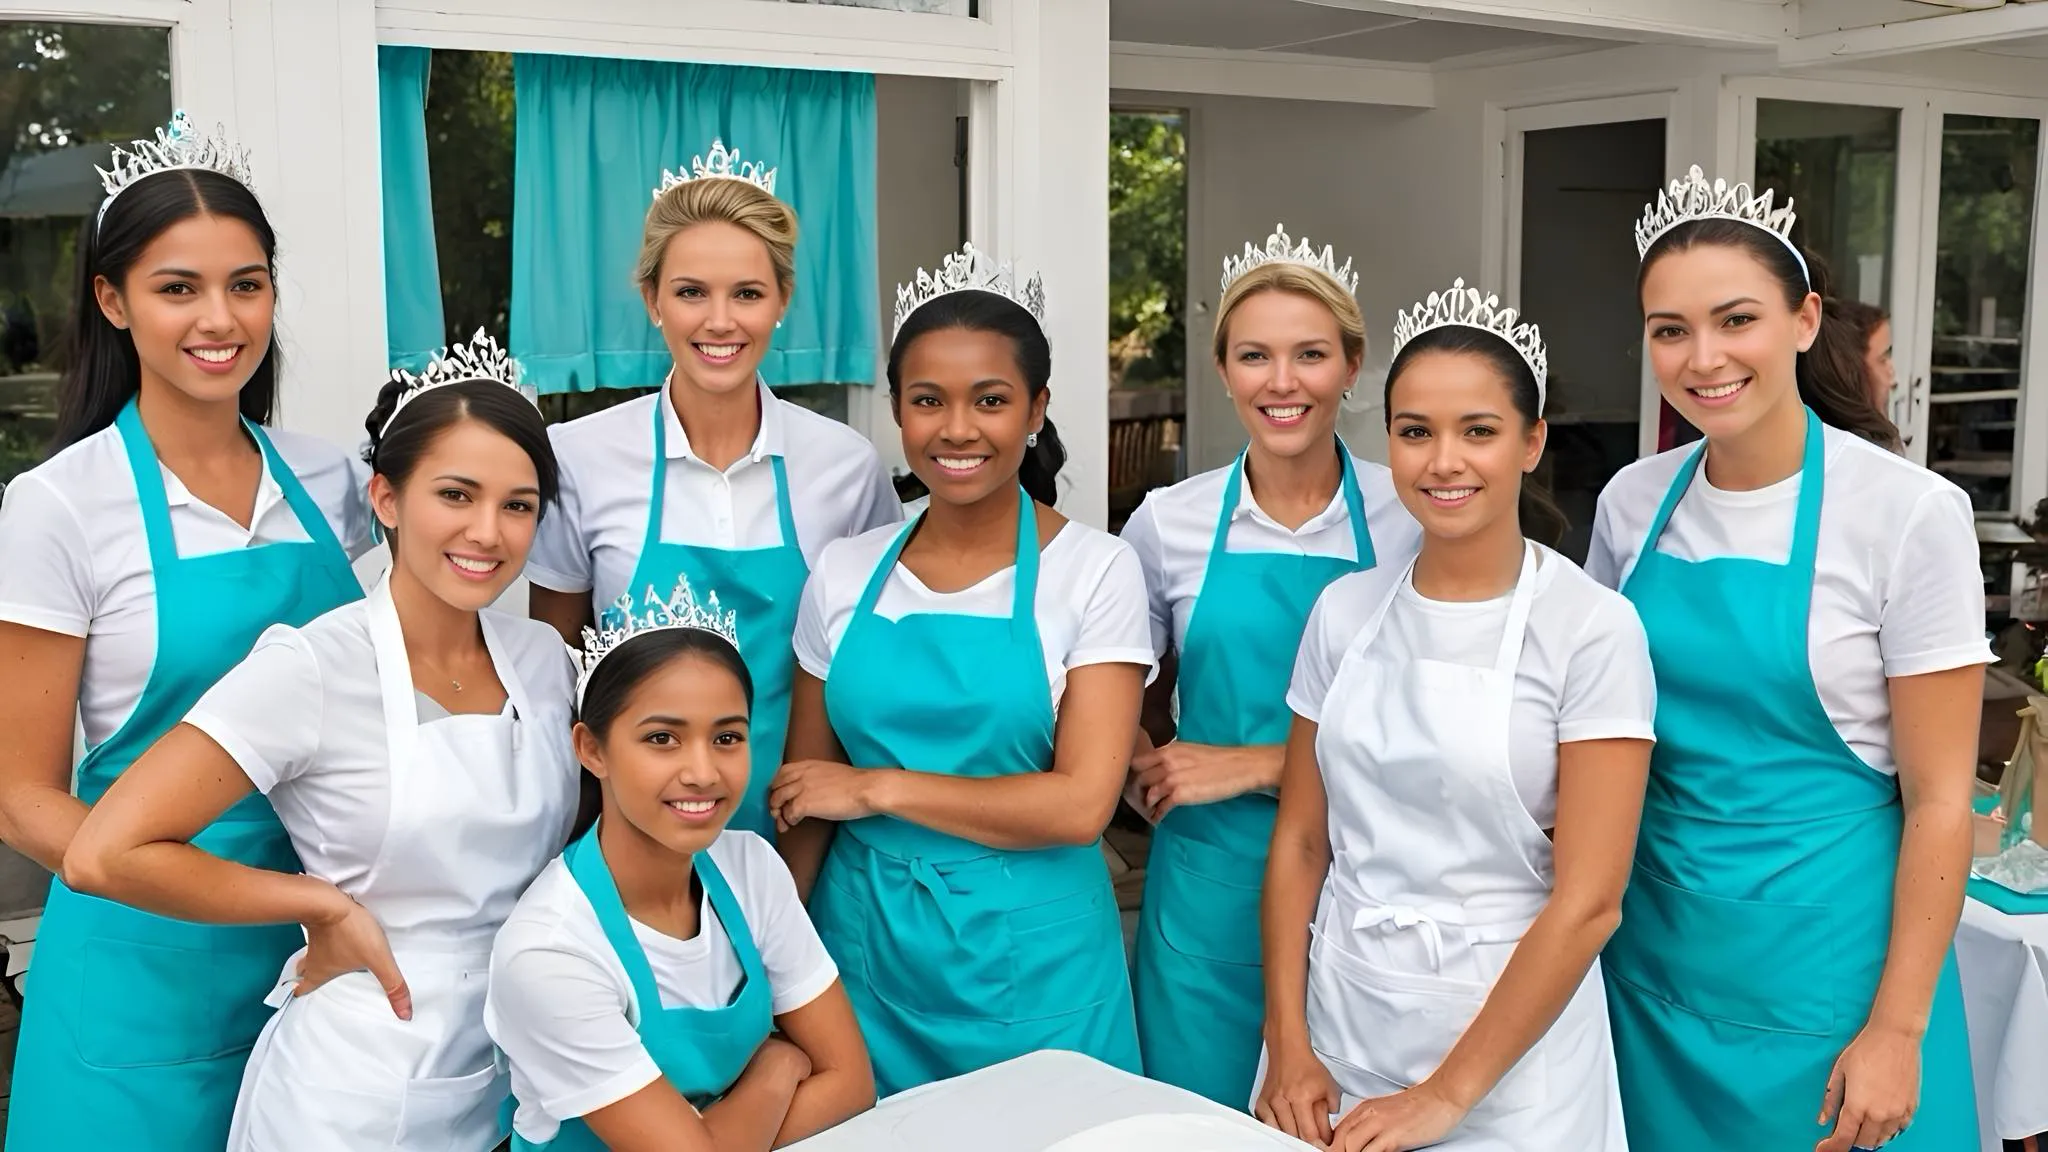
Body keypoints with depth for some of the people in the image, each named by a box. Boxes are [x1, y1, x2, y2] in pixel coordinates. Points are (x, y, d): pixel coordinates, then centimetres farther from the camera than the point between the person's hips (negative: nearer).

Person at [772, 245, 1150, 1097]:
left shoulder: (1095, 571, -9)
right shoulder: (844, 573, 1)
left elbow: (1080, 804, -16)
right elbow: (802, 793, 7)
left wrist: (879, 788, -14)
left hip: (1029, 963, -3)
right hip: (864, 947, 3)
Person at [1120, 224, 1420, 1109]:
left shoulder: (1413, 516, -4)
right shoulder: (1168, 523, 0)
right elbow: (1128, 708, 13)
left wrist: (1258, 766, -14)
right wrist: (1158, 784, -5)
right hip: (1211, 892, 1)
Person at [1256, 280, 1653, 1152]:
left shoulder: (1592, 628, -12)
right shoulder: (1344, 610, 1)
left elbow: (1588, 901, -14)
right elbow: (1300, 841, 5)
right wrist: (1288, 1045, -3)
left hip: (1508, 1044, -4)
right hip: (1338, 1017, 4)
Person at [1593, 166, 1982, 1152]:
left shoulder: (1908, 512, -13)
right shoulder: (1632, 501, 0)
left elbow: (1939, 798, -11)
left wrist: (1896, 1030, -12)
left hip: (1822, 960, -4)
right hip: (1655, 952, 4)